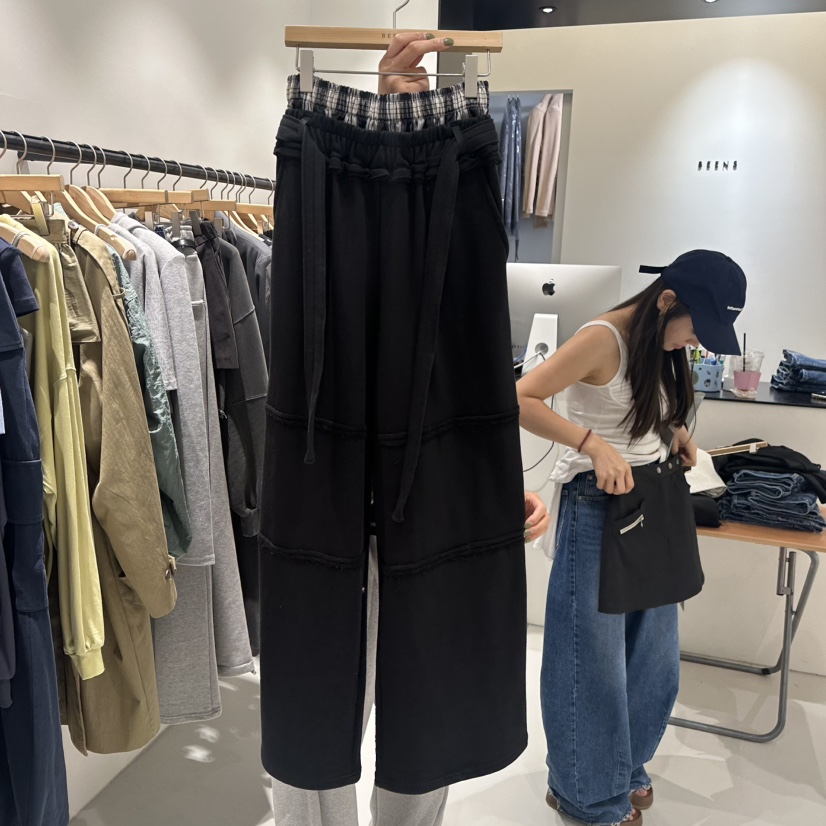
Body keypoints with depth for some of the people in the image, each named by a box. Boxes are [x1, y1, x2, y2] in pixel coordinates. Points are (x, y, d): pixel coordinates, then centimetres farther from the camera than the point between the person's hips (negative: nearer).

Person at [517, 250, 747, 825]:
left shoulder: (662, 347, 7)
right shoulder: (604, 339, -18)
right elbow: (521, 400, -25)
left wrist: (676, 431, 5)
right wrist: (593, 444, -33)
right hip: (598, 504, -8)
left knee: (651, 649, 17)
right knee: (595, 654, 5)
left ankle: (625, 767, 38)